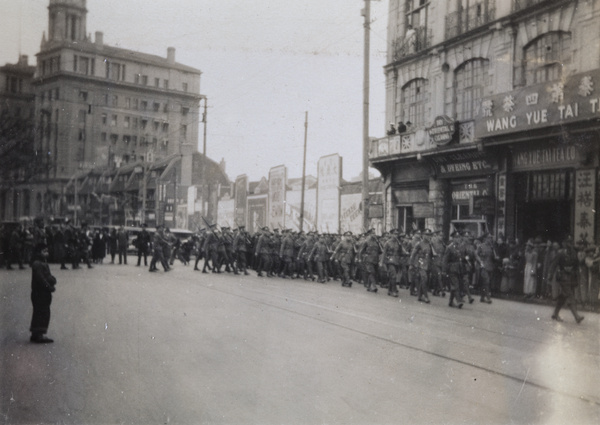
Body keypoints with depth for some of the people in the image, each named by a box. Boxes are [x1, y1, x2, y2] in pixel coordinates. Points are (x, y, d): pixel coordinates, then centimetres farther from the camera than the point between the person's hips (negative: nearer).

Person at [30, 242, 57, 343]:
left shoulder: (44, 263, 18)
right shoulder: (37, 264, -14)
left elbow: (49, 276, 16)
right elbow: (41, 279, -20)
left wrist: (53, 282, -2)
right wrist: (50, 287, -16)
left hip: (45, 293, 10)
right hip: (39, 293, -10)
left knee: (44, 313, 12)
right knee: (41, 313, -8)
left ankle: (35, 335, 19)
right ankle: (38, 335, -5)